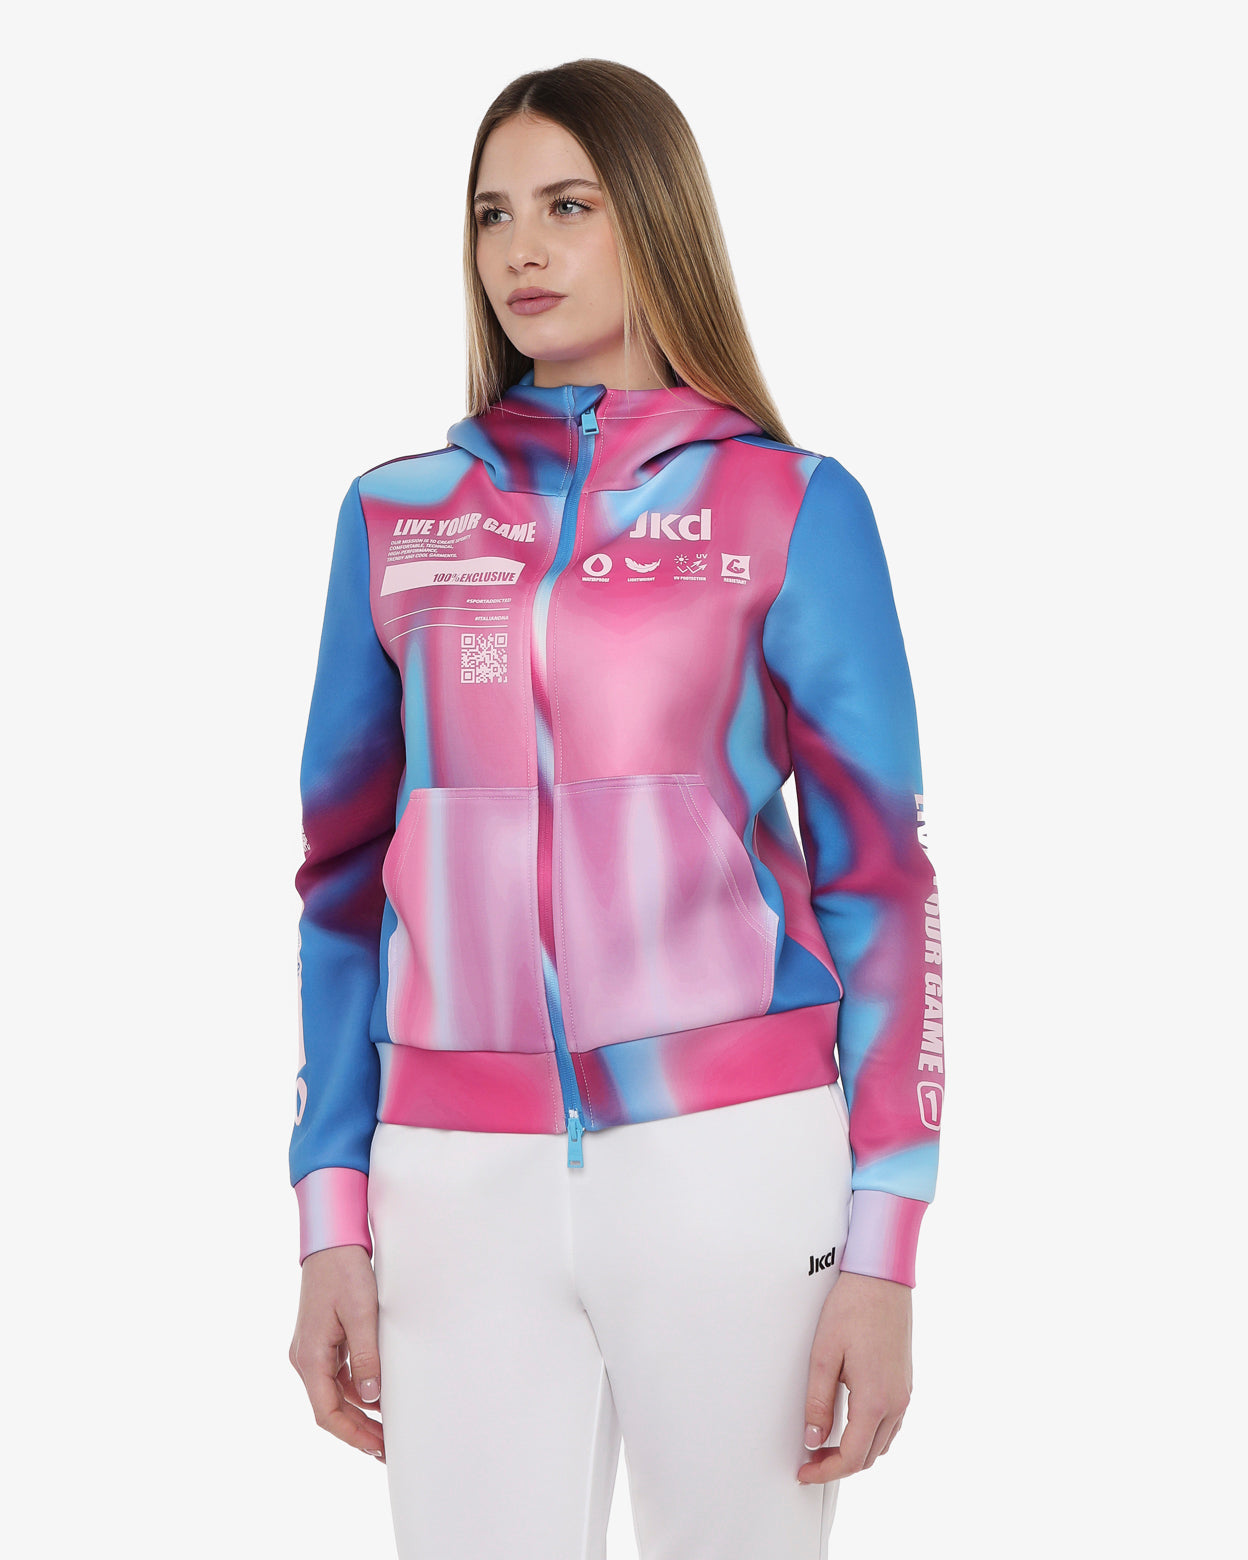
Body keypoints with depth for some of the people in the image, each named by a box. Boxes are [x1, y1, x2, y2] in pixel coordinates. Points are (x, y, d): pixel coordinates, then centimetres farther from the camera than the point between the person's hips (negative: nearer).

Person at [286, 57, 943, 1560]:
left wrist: (880, 1253, -6)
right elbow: (347, 883, 11)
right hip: (461, 1178, 2)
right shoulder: (396, 517, 10)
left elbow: (878, 875, 0)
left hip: (731, 1152, -2)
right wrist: (332, 1224, 5)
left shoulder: (792, 507, 2)